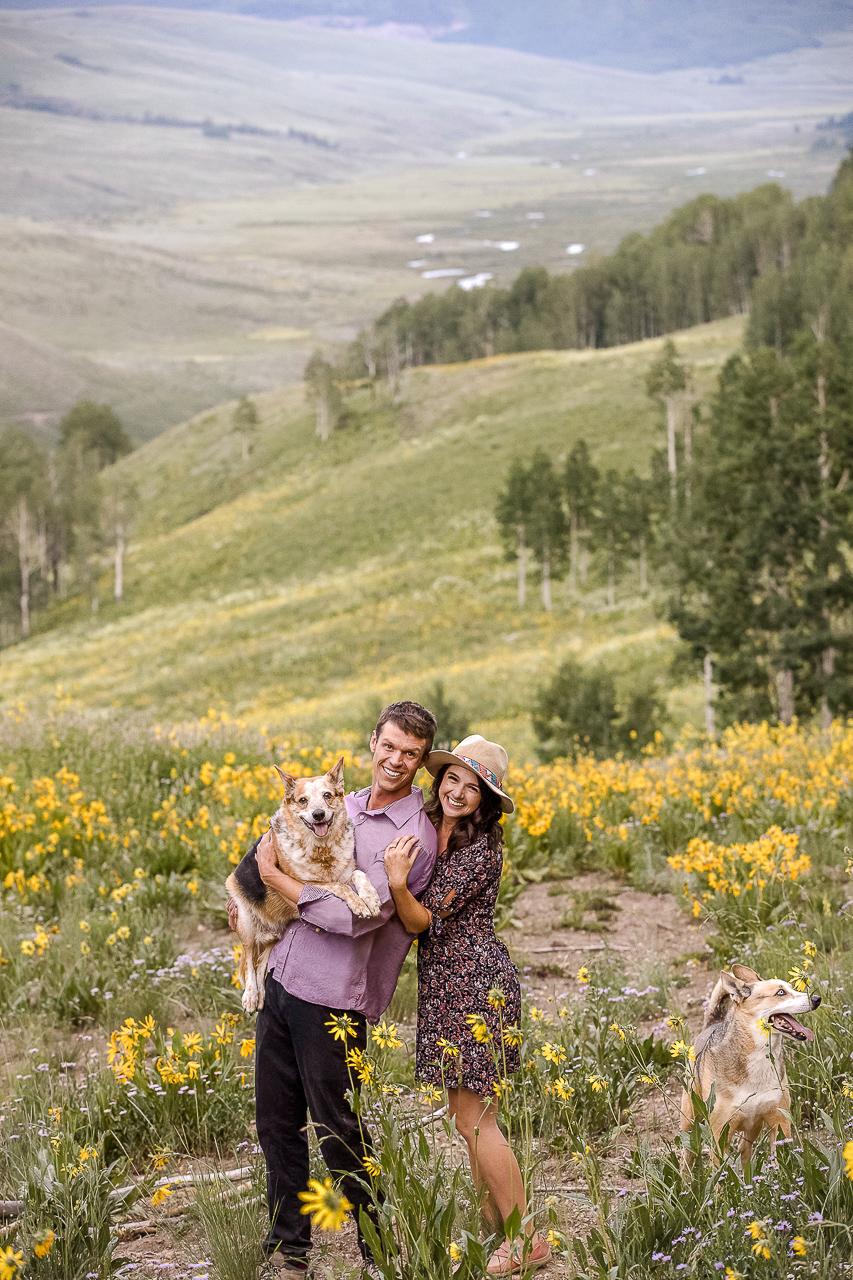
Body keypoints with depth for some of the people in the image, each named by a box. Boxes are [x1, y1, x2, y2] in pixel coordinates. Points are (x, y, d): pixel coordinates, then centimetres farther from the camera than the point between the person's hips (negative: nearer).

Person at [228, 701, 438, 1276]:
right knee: (277, 1123, 14)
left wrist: (274, 875, -14)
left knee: (338, 1132, 4)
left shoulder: (414, 837, -14)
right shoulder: (344, 805, 11)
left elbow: (357, 917, -22)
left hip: (332, 999, -7)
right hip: (279, 979, 7)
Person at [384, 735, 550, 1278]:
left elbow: (422, 921, -18)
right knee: (468, 1111, 13)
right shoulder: (430, 829, 7)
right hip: (445, 985, 9)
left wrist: (399, 883, -33)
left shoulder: (479, 851, -16)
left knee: (473, 1116, -6)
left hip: (474, 986, -9)